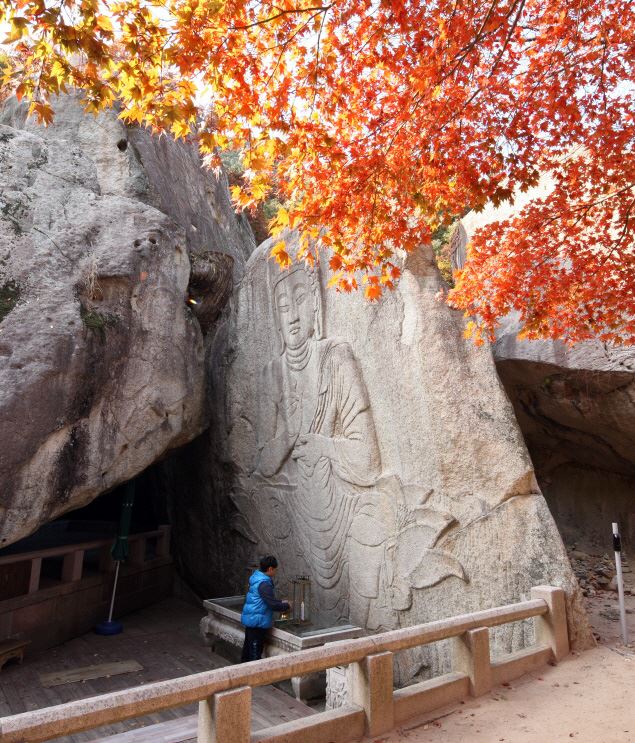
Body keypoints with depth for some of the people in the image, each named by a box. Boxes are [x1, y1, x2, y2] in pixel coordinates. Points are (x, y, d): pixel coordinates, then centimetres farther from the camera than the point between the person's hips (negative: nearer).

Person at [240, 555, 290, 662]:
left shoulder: (257, 579, 9)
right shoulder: (264, 583, -23)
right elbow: (273, 604, -24)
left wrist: (281, 603, 15)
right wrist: (286, 605, -7)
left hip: (250, 620, 10)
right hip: (257, 622, -10)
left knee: (248, 647, 20)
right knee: (255, 652, 0)